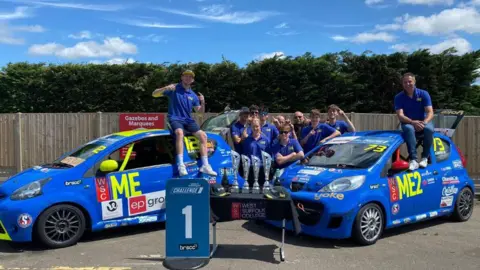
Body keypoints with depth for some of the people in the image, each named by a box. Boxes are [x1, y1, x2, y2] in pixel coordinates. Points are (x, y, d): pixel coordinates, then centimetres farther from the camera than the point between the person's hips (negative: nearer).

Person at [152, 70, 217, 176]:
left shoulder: (193, 95, 12)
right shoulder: (174, 88, 0)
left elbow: (200, 111, 15)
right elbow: (154, 94, -3)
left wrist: (203, 102, -6)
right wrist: (165, 88, -22)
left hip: (188, 120, 5)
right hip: (175, 119, -5)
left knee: (203, 135, -12)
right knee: (180, 132, -36)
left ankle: (205, 165, -10)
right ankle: (180, 164, -39)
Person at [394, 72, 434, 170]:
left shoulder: (423, 94, -3)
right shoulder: (399, 97, -4)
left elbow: (430, 112, -11)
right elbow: (400, 116, -14)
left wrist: (424, 122, -32)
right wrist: (413, 122, -33)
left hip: (423, 121, 1)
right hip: (408, 123, -1)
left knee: (429, 129, -34)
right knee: (409, 129, -37)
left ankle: (425, 157, -17)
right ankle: (413, 160, -40)